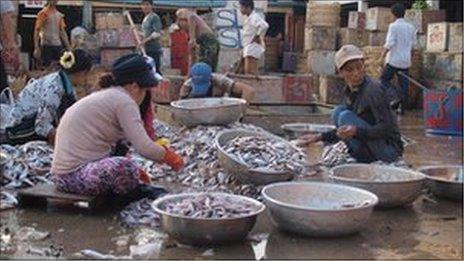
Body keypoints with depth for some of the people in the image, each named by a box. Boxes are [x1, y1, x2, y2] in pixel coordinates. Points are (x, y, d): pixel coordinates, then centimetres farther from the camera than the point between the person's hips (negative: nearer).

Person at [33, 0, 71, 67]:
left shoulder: (59, 15, 12)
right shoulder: (42, 14, -3)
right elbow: (37, 31, -5)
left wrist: (68, 47, 9)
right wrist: (36, 48, -13)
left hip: (58, 45, 5)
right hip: (46, 45, -5)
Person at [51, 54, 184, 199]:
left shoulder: (103, 96, 18)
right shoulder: (124, 101, -10)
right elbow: (144, 148, -19)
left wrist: (134, 173, 19)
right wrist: (170, 157, -1)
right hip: (73, 176, -11)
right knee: (121, 167, -35)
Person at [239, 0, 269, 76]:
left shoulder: (254, 17, -15)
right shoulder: (249, 18, 17)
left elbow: (264, 26, -33)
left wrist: (258, 36, -21)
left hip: (253, 47, -11)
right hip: (249, 47, 11)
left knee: (249, 71, -14)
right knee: (247, 71, 11)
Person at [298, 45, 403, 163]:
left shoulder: (373, 89, -19)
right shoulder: (349, 91, 6)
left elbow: (387, 128, -22)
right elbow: (345, 131, 14)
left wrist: (356, 130, -34)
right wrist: (319, 137, 5)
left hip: (389, 151, -8)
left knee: (346, 117, -19)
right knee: (338, 112, -1)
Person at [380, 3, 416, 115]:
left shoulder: (393, 26, -9)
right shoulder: (411, 27, 7)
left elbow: (390, 43, -16)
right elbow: (413, 43, 12)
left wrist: (383, 54, -6)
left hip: (394, 59, -5)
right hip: (406, 60, 5)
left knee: (384, 79, 7)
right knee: (404, 84, 7)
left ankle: (395, 97, -12)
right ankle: (402, 107, 9)